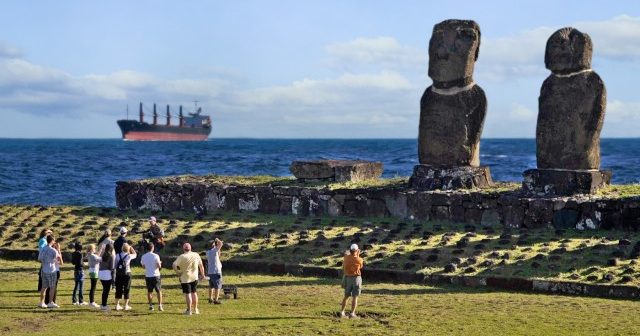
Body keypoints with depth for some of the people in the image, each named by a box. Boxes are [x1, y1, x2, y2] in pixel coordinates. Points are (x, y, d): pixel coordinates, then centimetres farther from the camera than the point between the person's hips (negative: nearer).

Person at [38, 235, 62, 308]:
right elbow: (59, 258, -4)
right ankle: (51, 302, -1)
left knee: (44, 287, 10)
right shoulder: (53, 250, -14)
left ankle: (41, 302, 11)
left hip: (44, 270, 6)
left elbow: (39, 259, 12)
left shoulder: (42, 249, 4)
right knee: (52, 287, 1)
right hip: (51, 270, -6)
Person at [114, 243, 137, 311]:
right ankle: (126, 306, 9)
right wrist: (131, 248, 17)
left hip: (118, 274, 3)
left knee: (118, 290, 10)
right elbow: (135, 254, 13)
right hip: (127, 274, -3)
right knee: (126, 290, 6)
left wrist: (115, 271, 12)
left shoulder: (117, 255, -2)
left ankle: (117, 305, 13)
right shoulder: (129, 256, -8)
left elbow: (115, 265, 1)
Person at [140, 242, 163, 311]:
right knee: (159, 291, 5)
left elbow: (143, 266, 10)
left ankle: (150, 306, 14)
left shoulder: (143, 257, 0)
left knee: (149, 291, 13)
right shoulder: (155, 256, -13)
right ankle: (160, 306, 0)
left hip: (147, 276, 3)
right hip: (155, 275, -3)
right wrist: (160, 263, 10)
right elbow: (159, 266, -11)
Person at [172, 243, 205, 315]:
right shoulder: (196, 255, 0)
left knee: (188, 294, 2)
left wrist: (178, 272, -7)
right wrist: (202, 274, 20)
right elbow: (201, 266, 8)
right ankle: (195, 309, 23)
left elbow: (174, 265, -20)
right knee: (194, 293, 17)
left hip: (185, 278, -4)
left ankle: (189, 310, 5)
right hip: (194, 277, 4)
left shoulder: (182, 257, -13)